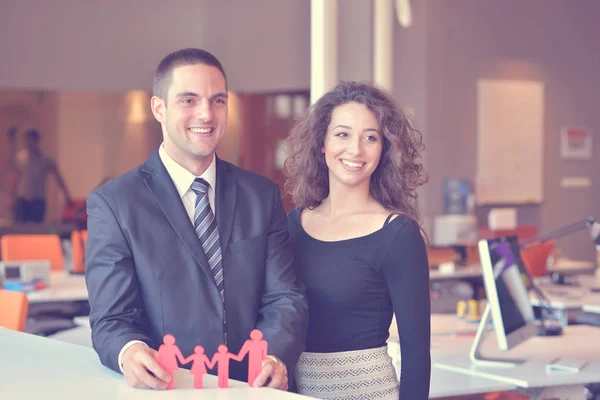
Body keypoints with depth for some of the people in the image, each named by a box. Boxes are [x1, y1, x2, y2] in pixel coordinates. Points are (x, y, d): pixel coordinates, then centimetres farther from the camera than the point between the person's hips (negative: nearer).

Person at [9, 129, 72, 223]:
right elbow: (15, 179, 11)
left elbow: (58, 178, -4)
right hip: (22, 200, 1)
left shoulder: (46, 160, 0)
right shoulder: (19, 157, 4)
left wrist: (67, 195, -14)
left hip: (38, 201, -1)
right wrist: (12, 198, 7)